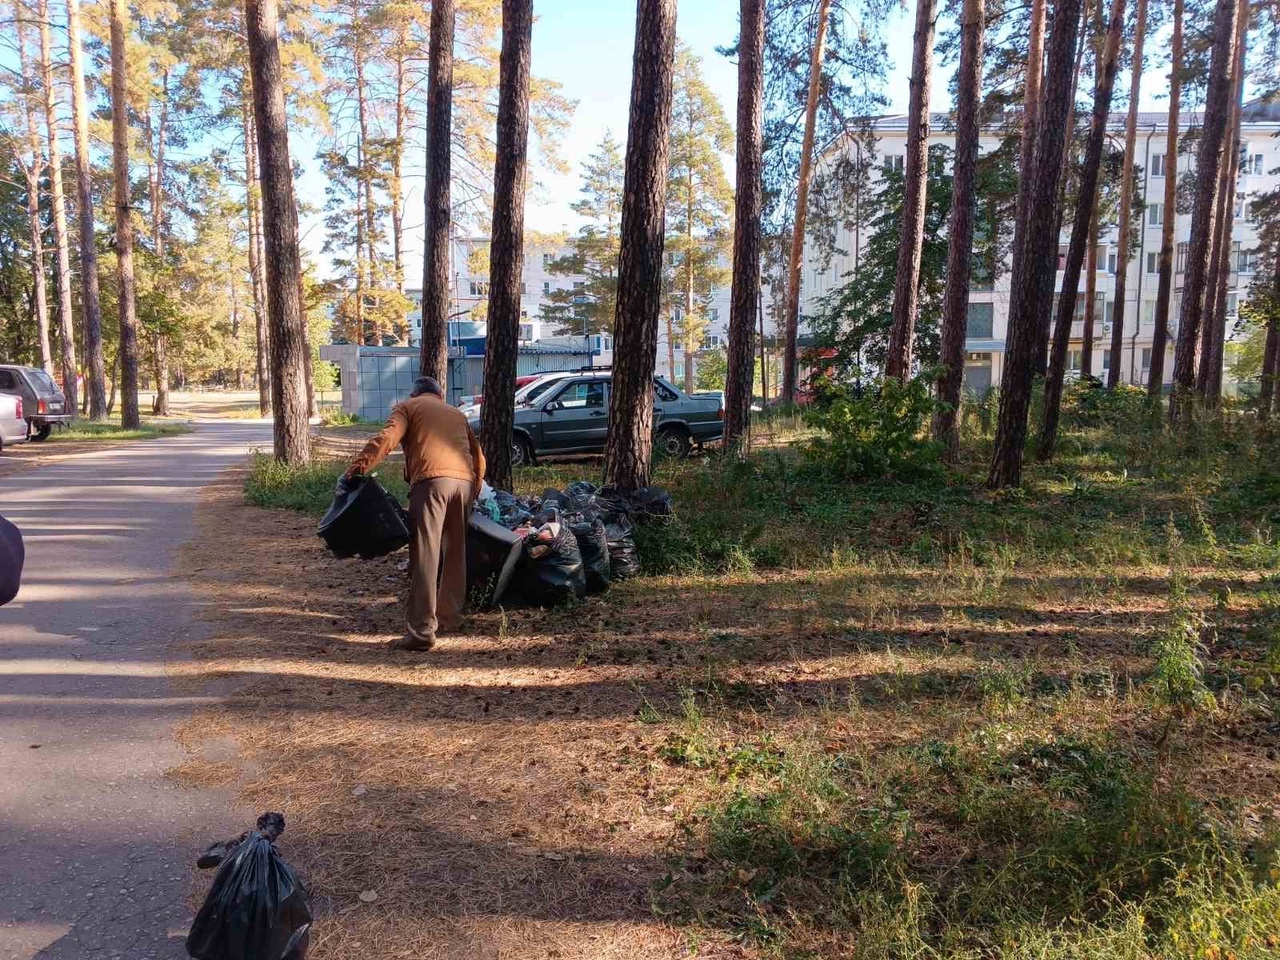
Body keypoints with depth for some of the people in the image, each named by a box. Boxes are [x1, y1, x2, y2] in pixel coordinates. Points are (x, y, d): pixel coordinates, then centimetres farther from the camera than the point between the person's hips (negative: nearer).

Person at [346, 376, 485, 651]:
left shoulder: (408, 407, 19)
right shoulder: (457, 414, 32)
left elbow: (387, 438, -1)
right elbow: (479, 456, 26)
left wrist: (358, 466, -4)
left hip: (432, 478, -5)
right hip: (464, 480, 5)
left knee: (425, 556, -9)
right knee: (454, 553, 17)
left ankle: (421, 630, -14)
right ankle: (449, 618, 26)